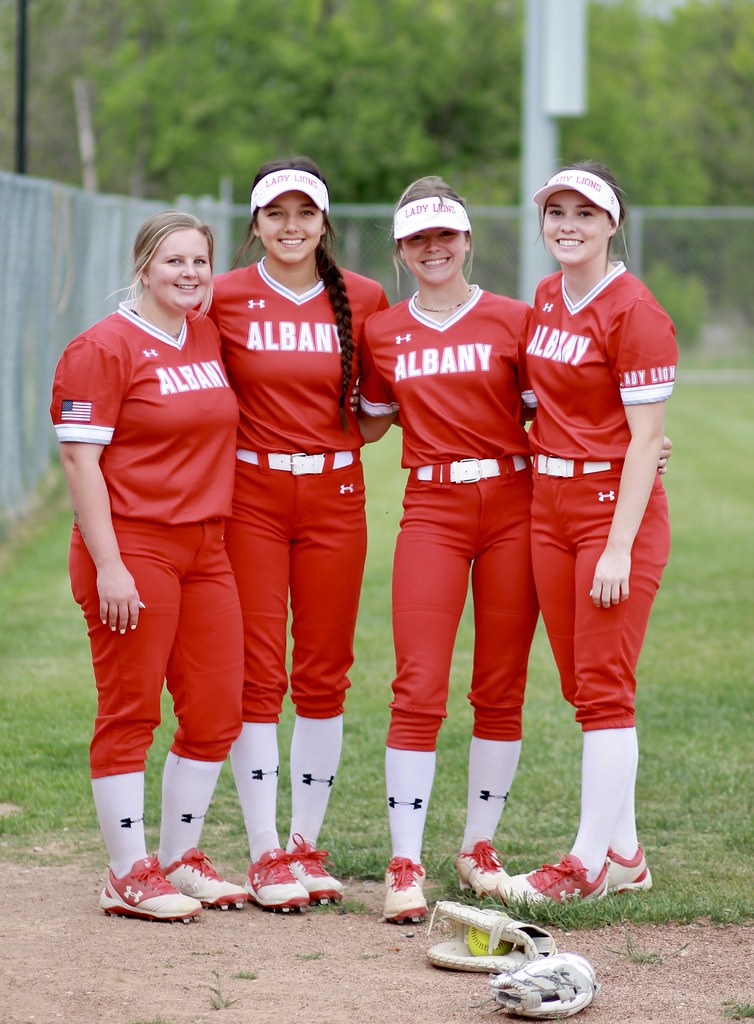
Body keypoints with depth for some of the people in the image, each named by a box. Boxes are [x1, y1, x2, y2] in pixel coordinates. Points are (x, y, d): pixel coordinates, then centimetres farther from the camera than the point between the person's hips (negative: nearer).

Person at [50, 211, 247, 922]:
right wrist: (108, 564, -17)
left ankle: (180, 858, 21)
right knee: (130, 711, -2)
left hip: (205, 548, 7)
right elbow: (80, 458, -12)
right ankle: (129, 876, 5)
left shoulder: (210, 337, 12)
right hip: (132, 547, -7)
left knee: (216, 713, 7)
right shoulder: (105, 348, -8)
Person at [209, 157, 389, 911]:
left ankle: (307, 844, 15)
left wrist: (348, 435, 0)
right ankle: (265, 853, 1)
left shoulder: (364, 300, 3)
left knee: (323, 674, 5)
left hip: (334, 497, 2)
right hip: (251, 496, -2)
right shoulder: (225, 298, -2)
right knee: (257, 674, -3)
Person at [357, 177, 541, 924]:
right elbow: (367, 424, 19)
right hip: (431, 511, 0)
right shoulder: (380, 332, 9)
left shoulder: (511, 319, 3)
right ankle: (404, 867, -5)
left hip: (510, 504, 0)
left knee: (500, 690, 5)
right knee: (418, 688, -8)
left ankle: (480, 848, 19)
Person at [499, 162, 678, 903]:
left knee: (604, 688, -5)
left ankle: (590, 863, -1)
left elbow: (644, 437, -15)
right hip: (549, 507, 8)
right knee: (581, 687, 9)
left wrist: (619, 546, -19)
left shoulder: (634, 312, -12)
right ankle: (623, 853, 18)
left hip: (616, 505, -8)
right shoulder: (545, 299, 11)